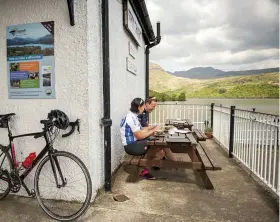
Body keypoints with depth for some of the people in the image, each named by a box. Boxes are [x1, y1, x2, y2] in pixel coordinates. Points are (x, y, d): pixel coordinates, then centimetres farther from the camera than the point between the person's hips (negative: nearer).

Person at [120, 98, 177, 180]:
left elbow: (140, 130, 13)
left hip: (134, 143, 9)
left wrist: (153, 128, 3)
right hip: (131, 146, -9)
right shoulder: (131, 118, -20)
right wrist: (153, 130, -10)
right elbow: (140, 136, -21)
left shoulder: (133, 116, 10)